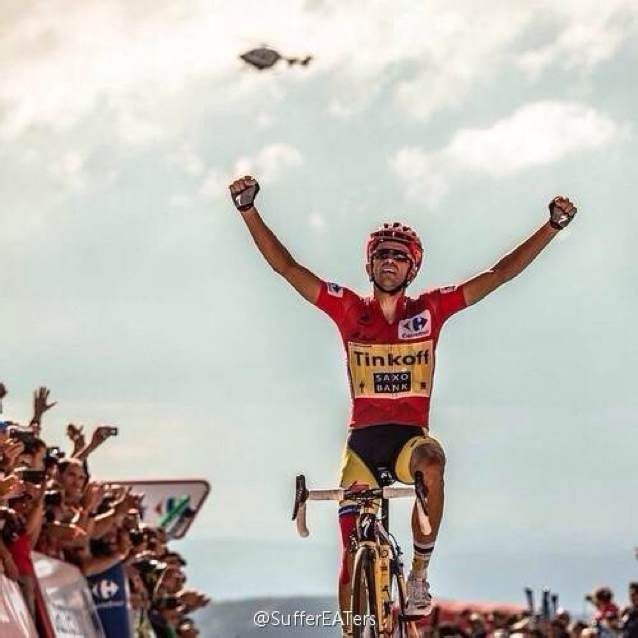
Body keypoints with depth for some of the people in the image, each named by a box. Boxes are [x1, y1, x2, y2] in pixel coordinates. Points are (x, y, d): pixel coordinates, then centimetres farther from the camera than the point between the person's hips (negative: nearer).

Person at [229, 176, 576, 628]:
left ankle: (419, 576, -22)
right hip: (362, 438, 1)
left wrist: (554, 225, -7)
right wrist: (249, 209, -14)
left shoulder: (430, 310, 1)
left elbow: (501, 273, -1)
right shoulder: (349, 310, 1)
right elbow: (285, 266, -4)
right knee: (353, 560, -2)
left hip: (410, 435, -1)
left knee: (431, 463, -37)